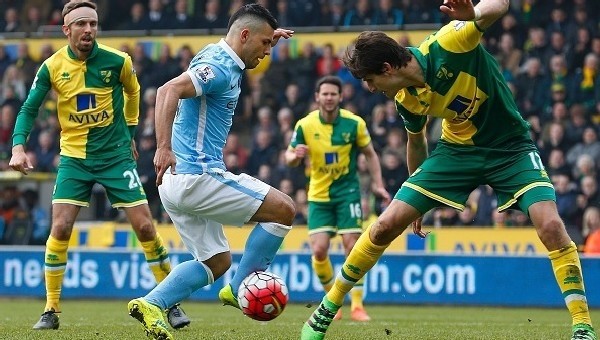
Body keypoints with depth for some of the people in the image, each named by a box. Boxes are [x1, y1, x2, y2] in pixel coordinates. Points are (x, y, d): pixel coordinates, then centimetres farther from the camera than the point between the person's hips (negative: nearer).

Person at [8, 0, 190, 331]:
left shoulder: (118, 61, -9)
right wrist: (18, 146, -17)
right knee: (60, 228, -11)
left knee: (145, 227, -4)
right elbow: (29, 109, -2)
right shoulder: (52, 67, -7)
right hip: (74, 157, 0)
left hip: (116, 155, 0)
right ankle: (51, 310, 1)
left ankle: (171, 304, 8)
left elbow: (132, 92, 12)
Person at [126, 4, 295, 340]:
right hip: (197, 175, -10)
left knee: (217, 262, 15)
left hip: (180, 180, 10)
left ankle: (151, 303, 0)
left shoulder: (219, 58, 16)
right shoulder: (220, 67, -14)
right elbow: (169, 90, -29)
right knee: (284, 209, -5)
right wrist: (164, 147, -36)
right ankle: (240, 288, 1)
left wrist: (269, 36, 29)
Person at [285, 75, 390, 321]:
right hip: (319, 195, 1)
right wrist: (296, 156, -25)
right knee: (319, 250, -8)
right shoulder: (305, 125, -8)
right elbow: (289, 158, -1)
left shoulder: (354, 123, -8)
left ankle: (357, 306, -1)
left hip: (347, 191, -1)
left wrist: (378, 185, -4)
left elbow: (370, 154, 4)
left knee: (352, 247, -10)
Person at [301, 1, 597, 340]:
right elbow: (416, 141, 12)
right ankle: (329, 307, 12)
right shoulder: (407, 99, -8)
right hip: (457, 149, 4)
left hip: (510, 148, -4)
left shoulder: (448, 45, -27)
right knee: (387, 224, -4)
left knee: (551, 225, -25)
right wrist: (417, 197, 22)